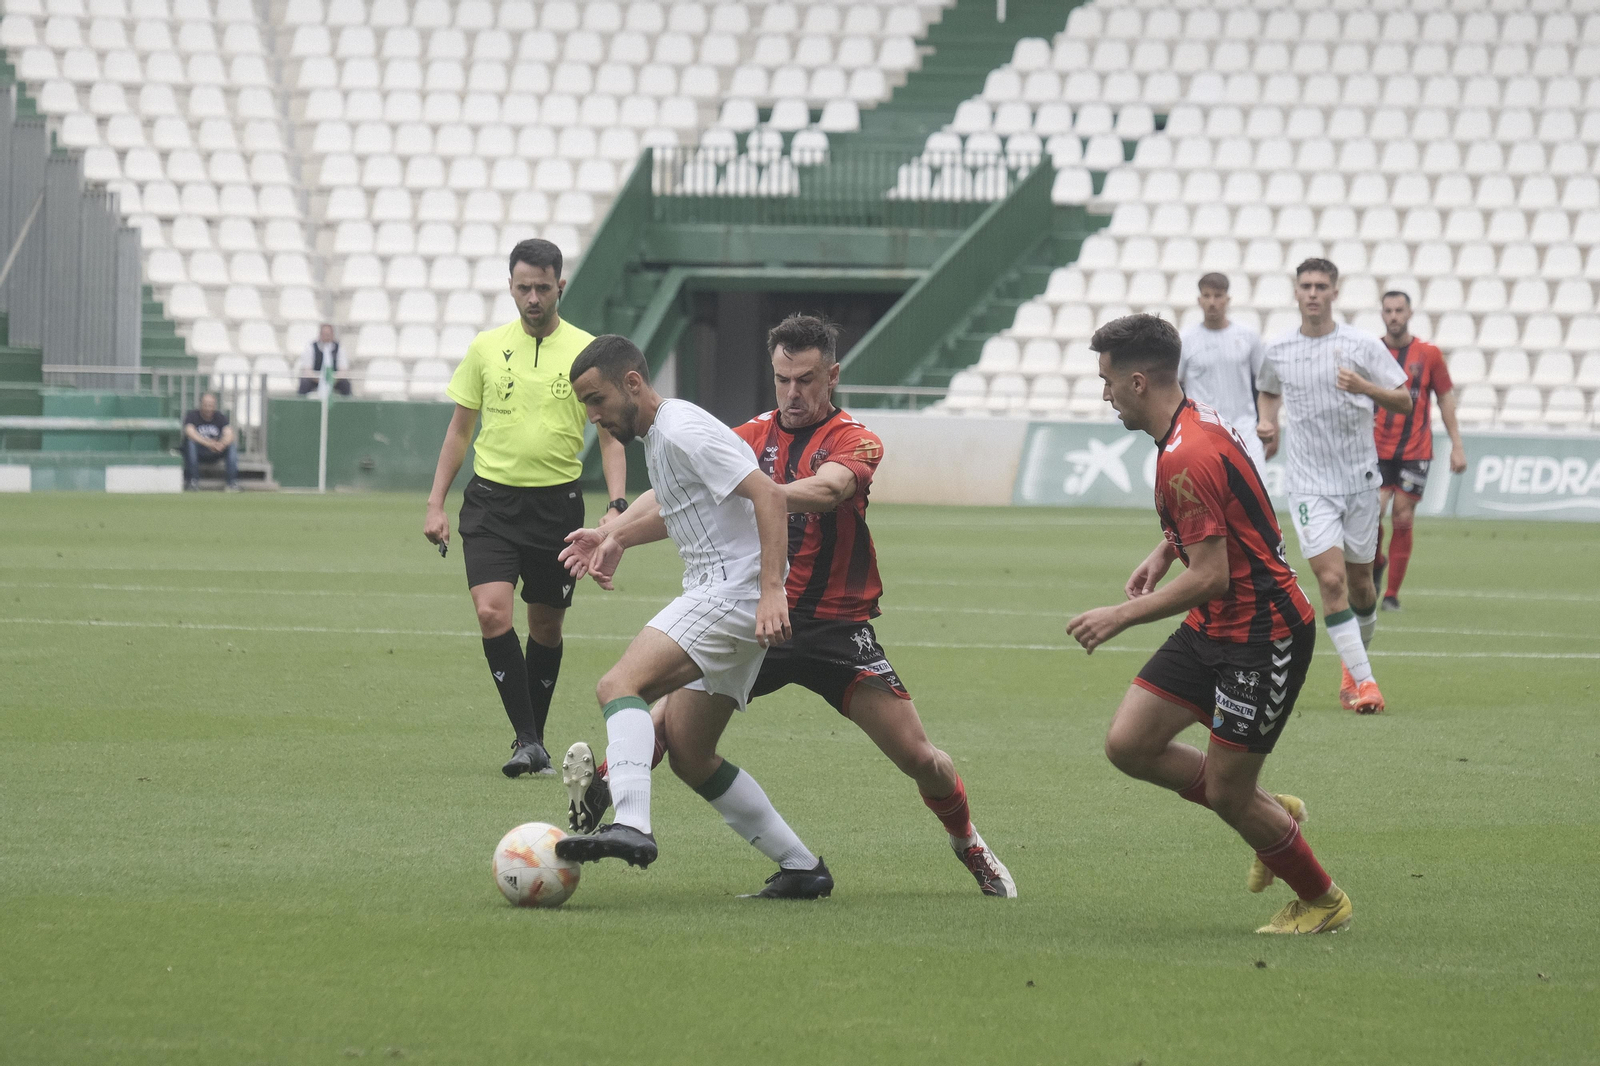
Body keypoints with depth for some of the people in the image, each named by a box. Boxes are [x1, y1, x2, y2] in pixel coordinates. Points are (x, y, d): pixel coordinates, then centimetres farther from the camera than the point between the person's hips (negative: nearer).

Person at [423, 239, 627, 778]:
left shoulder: (586, 352, -2)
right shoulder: (486, 347, 3)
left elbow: (610, 435, 0)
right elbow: (459, 429, 11)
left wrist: (617, 505, -14)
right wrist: (436, 503, 5)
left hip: (557, 501, 0)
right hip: (491, 498, 0)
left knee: (546, 626, 8)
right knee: (492, 611, -17)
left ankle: (534, 740, 25)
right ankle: (527, 739, -13)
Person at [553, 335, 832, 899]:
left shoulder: (683, 430, -12)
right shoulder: (656, 436, 18)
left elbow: (769, 496, -20)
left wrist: (771, 589, -27)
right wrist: (615, 536, 29)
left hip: (735, 590, -11)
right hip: (714, 596, 11)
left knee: (620, 685, -24)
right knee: (687, 753, 11)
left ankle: (631, 827, -41)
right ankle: (801, 868, 14)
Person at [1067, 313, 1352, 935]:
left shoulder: (1185, 459, -25)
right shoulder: (1195, 420, 6)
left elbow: (1210, 578, -26)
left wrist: (1122, 616, -18)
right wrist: (1164, 551, 13)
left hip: (1262, 636, -10)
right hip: (1214, 628, 10)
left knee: (1226, 793, -3)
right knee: (1128, 744, 4)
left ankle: (1322, 901, 18)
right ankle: (1273, 816, 19)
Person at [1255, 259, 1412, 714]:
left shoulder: (1362, 345, -4)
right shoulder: (1277, 351, 2)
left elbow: (1404, 401, -3)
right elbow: (1268, 390, 24)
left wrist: (1366, 388, -21)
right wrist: (1268, 421, 3)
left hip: (1360, 480, 0)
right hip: (1310, 484, 0)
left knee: (1359, 584, 9)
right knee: (1331, 579, -15)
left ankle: (1355, 658, 35)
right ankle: (1364, 681, -15)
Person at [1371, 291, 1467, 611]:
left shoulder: (1429, 354, 3)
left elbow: (1445, 398, 9)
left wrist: (1457, 445, 7)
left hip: (1415, 450, 0)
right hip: (1377, 450, 0)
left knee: (1403, 519, -3)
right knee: (1372, 512, -14)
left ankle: (1392, 593, 4)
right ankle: (1376, 563, 17)